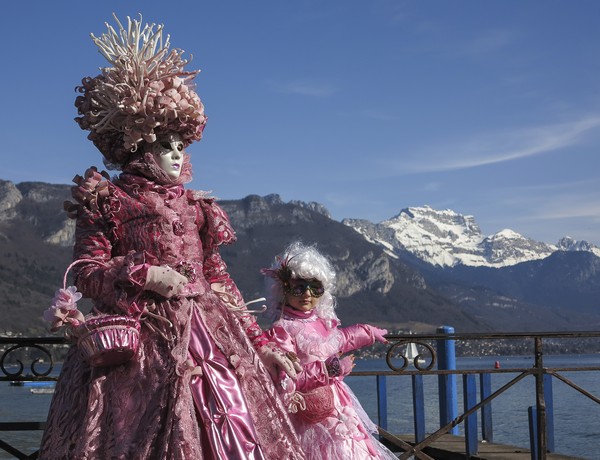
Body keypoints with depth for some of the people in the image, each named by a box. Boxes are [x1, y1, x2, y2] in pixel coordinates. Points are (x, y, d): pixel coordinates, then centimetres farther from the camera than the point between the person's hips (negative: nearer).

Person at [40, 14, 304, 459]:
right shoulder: (105, 201, 5)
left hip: (207, 335, 5)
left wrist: (260, 342, 14)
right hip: (140, 341, -4)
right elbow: (86, 271, -2)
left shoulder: (196, 206, 19)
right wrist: (145, 275, -17)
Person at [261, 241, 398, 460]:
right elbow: (286, 379, -22)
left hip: (340, 407, 8)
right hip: (311, 415, -8)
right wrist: (329, 369, -20)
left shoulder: (323, 322, 9)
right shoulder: (282, 330, -15)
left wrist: (369, 332, 48)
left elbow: (340, 339, 33)